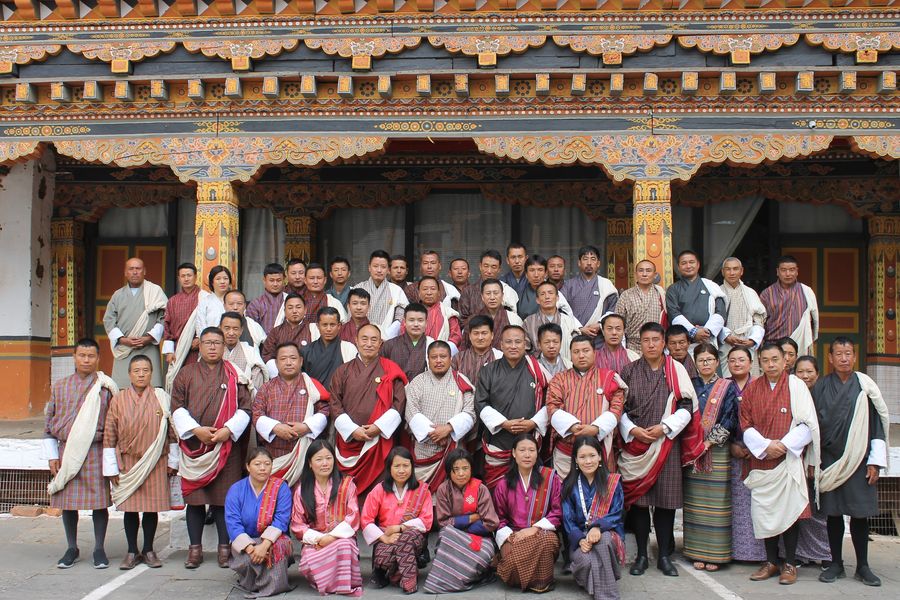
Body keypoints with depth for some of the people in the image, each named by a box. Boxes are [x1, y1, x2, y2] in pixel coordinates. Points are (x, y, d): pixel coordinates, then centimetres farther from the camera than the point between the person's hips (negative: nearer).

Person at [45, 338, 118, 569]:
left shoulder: (107, 388, 1)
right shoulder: (59, 386, 8)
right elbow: (49, 422, 10)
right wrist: (52, 455, 5)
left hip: (96, 453, -2)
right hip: (66, 452, 2)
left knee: (99, 502, 1)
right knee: (67, 502, 9)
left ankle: (99, 549, 15)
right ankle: (72, 548, 25)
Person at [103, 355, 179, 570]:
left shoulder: (162, 398, 0)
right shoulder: (118, 400, -1)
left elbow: (172, 432, 5)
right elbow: (109, 435, 2)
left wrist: (172, 461, 4)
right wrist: (111, 468, 0)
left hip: (156, 463, 0)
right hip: (128, 462, 0)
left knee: (152, 508, 6)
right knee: (130, 508, 6)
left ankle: (148, 550, 21)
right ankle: (132, 552, 18)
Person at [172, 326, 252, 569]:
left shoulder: (235, 375, 8)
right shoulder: (186, 373, 10)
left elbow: (245, 408, 4)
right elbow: (177, 407, 4)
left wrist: (229, 429, -12)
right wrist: (195, 429, -10)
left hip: (227, 446, -1)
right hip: (194, 446, 1)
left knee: (224, 497, 0)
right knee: (194, 497, 3)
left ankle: (224, 548, 9)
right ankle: (195, 549, 13)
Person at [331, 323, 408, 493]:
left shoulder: (391, 370, 6)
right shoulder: (343, 371, 10)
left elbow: (399, 403, -1)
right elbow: (335, 404, 4)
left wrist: (379, 426, -11)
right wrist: (352, 429, -8)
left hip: (380, 439, -1)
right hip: (348, 439, 2)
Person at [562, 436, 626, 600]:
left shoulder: (613, 482, 2)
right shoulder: (569, 485, 4)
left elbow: (617, 514, -5)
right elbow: (568, 519, 0)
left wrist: (598, 527, -26)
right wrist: (580, 539, -20)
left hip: (608, 534, 0)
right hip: (579, 538, 1)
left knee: (603, 540, -38)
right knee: (587, 560, -35)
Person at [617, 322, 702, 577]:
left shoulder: (676, 370, 4)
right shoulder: (629, 371, 6)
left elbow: (687, 406, 1)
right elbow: (619, 407, 6)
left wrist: (665, 427, -10)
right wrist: (632, 429, -9)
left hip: (667, 442, 0)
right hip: (635, 443, 0)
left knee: (666, 499, 2)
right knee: (638, 499, 2)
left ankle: (664, 555, 14)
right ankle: (641, 555, 12)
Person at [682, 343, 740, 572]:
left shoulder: (728, 387, 4)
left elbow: (730, 419, -4)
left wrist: (710, 441, -13)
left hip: (718, 452, -2)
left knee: (716, 503, -1)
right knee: (695, 504, 4)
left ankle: (715, 553, 7)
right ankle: (697, 552, 11)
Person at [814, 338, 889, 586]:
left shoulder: (865, 385, 1)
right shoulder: (820, 387, 4)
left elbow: (878, 422, 1)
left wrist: (875, 461, -3)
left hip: (859, 459, -1)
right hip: (829, 460, 1)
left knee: (860, 513, 2)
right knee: (833, 513, 5)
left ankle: (862, 566, 14)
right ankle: (836, 563, 15)